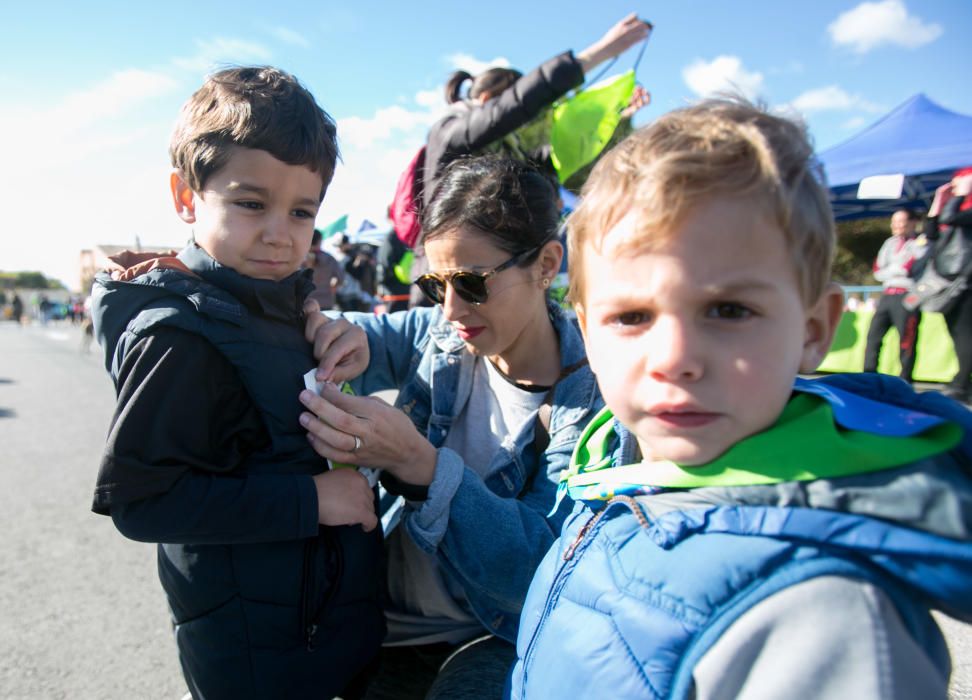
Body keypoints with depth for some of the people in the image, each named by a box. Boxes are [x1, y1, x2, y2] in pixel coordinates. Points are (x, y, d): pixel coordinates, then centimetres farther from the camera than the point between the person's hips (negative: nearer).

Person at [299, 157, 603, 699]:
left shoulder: (592, 396, -18)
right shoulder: (434, 335, -6)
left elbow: (541, 572, -23)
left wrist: (419, 464, -35)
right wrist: (333, 333, -22)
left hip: (500, 635, -4)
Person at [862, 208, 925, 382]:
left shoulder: (920, 244, 1)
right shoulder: (890, 243, 19)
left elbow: (908, 269, -13)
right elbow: (878, 272, 13)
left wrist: (890, 269, 2)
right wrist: (899, 269, 0)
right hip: (887, 295, 6)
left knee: (906, 341, -5)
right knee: (873, 335, 3)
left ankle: (905, 382, 3)